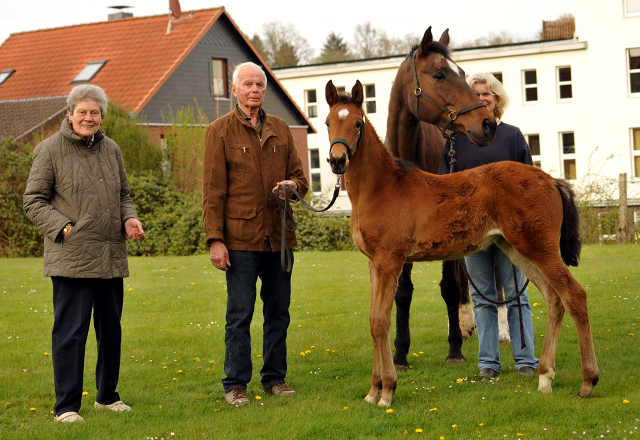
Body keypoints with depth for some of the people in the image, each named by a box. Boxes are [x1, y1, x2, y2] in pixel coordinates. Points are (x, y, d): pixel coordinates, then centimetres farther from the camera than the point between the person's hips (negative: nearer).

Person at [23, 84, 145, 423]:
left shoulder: (111, 150, 14)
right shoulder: (50, 150, -3)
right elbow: (34, 201, -3)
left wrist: (129, 218, 2)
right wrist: (64, 228, -16)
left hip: (111, 257, 6)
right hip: (71, 259, -6)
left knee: (111, 328, 13)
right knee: (70, 331, -6)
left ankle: (107, 396, 27)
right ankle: (66, 406, 1)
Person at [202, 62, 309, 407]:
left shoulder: (280, 129, 12)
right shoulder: (220, 131, -1)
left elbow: (299, 177, 17)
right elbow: (213, 191, -4)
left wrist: (292, 185, -8)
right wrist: (215, 239, -11)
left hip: (279, 236, 4)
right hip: (241, 238, -4)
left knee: (278, 311, 10)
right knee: (239, 314, -1)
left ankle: (275, 378, 21)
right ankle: (235, 385, 7)